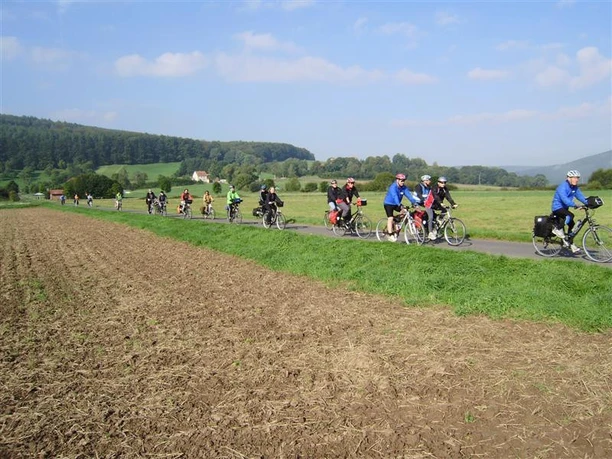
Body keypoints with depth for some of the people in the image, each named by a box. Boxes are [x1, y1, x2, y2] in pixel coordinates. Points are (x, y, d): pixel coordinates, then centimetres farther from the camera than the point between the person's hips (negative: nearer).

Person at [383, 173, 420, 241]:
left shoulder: (404, 187, -6)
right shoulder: (393, 187, -25)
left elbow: (409, 195, -13)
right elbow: (395, 197, -38)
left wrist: (415, 203, -26)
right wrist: (400, 205, -51)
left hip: (396, 204, 6)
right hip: (388, 204, -6)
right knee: (390, 218, -16)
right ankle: (390, 235, -14)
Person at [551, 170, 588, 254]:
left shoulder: (575, 187, 5)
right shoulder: (563, 187, -22)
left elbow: (580, 196, 0)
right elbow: (565, 200, -34)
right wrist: (575, 206, -44)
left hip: (564, 209, 9)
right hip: (557, 207, -9)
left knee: (571, 224, 4)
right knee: (570, 215, -32)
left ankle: (571, 244, 15)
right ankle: (557, 229, -14)